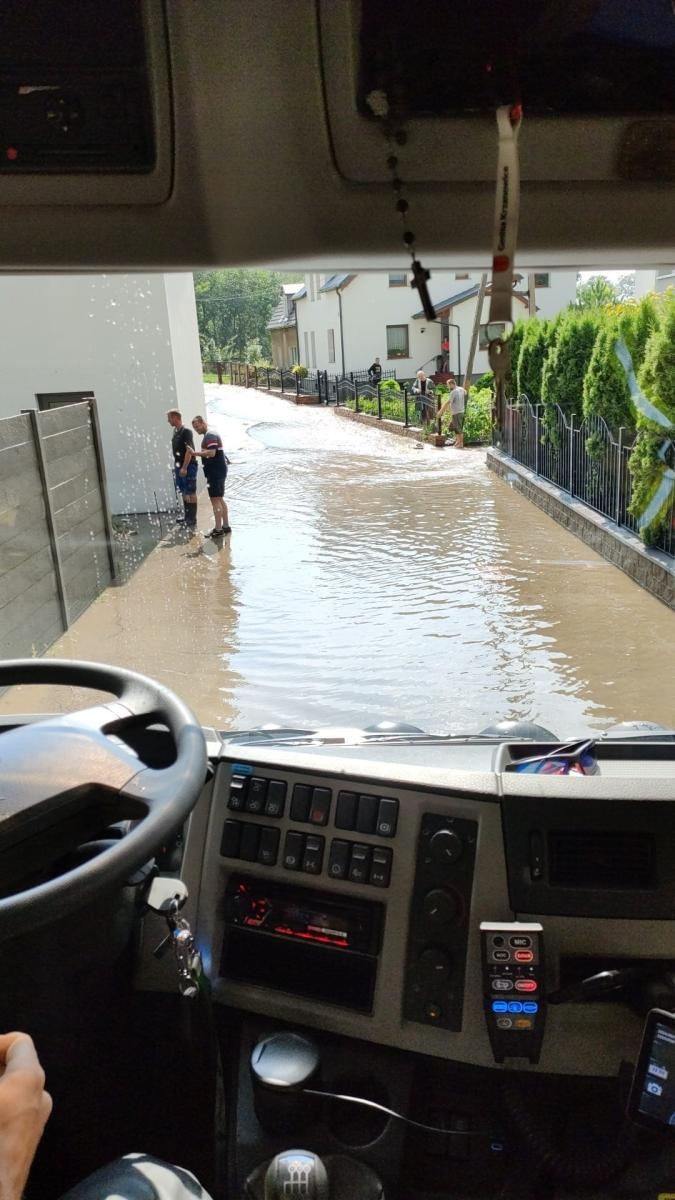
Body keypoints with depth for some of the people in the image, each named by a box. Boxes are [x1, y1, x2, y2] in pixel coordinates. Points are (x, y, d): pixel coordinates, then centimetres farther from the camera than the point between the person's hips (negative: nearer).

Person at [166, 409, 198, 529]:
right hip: (179, 467, 9)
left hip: (188, 467, -9)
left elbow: (189, 450, -20)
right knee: (184, 494, 13)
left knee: (191, 493, -4)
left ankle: (192, 522, -1)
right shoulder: (175, 432, 13)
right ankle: (187, 520, 21)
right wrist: (176, 467, 15)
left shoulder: (186, 432, -13)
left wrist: (184, 468, -23)